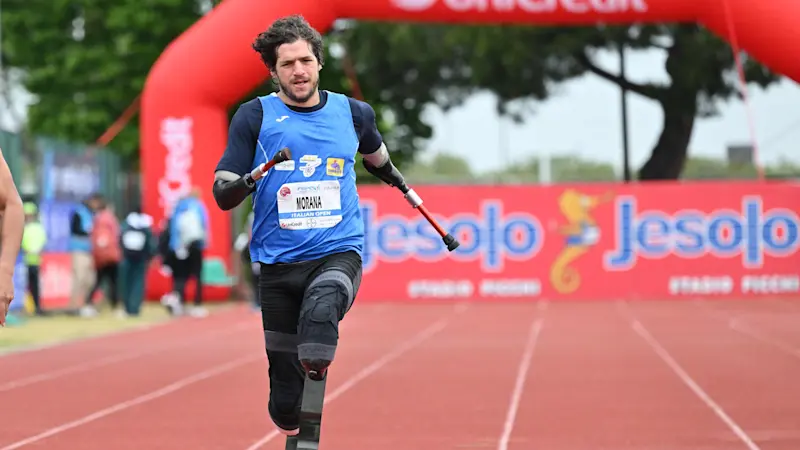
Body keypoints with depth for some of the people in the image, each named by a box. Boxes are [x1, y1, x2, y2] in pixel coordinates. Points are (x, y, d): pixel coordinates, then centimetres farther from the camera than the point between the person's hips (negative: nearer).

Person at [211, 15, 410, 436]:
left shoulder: (353, 113, 7)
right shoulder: (254, 116, 0)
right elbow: (221, 194, -4)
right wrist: (240, 185, -24)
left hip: (339, 253, 0)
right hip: (278, 263, 0)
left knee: (321, 306, -39)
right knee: (284, 401, 2)